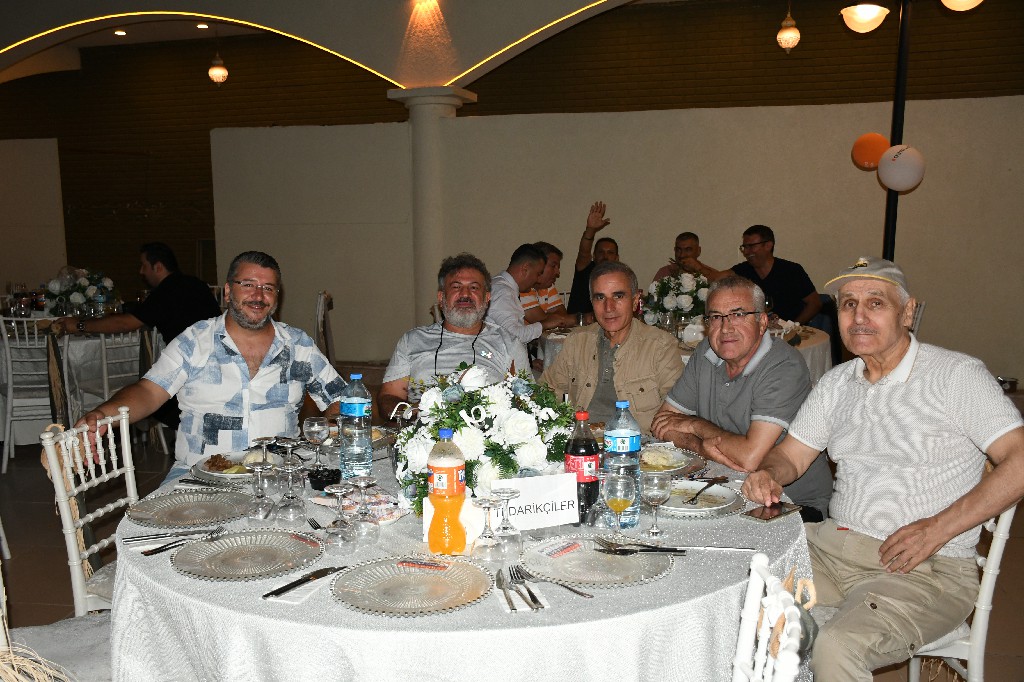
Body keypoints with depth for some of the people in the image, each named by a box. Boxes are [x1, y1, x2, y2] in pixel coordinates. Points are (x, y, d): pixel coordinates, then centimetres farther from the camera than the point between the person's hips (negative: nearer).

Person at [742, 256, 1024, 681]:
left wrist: (938, 528, -19)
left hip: (928, 568, -6)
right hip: (833, 545, 6)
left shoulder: (956, 375, -8)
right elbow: (790, 455, 16)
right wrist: (769, 475, -8)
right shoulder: (836, 383, 12)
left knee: (837, 647, -30)